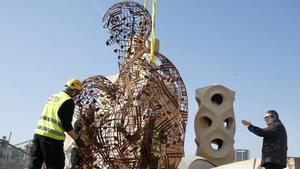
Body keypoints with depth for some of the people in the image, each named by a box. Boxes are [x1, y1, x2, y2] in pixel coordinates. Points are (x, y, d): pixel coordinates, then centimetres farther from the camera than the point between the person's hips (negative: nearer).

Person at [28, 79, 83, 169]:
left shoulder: (53, 96, 17)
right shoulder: (69, 101, -7)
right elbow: (67, 125, -9)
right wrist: (76, 139, 2)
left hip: (38, 132, 8)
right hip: (52, 138, -8)